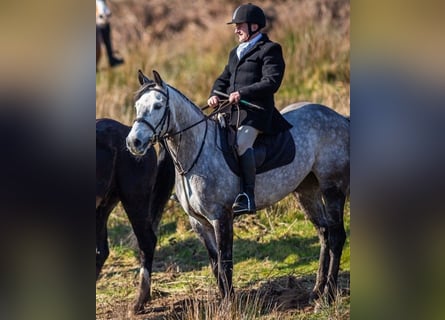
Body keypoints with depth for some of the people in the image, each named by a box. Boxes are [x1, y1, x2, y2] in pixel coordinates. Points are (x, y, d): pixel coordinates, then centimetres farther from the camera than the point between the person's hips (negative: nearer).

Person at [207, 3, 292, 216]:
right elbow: (224, 78, 26)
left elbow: (271, 82, -13)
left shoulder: (269, 50, -1)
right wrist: (215, 95, 2)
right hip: (231, 110, 9)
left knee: (242, 143, -31)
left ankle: (247, 196, -32)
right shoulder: (235, 53, 26)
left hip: (255, 111, -9)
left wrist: (242, 93, -22)